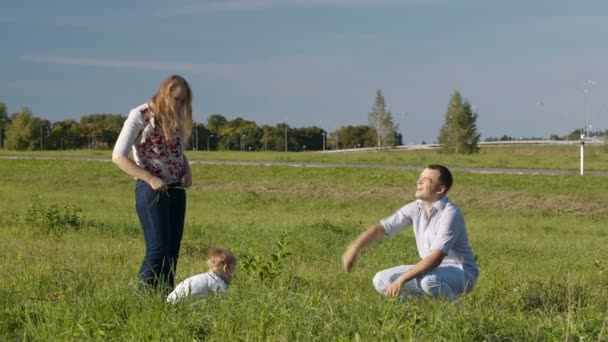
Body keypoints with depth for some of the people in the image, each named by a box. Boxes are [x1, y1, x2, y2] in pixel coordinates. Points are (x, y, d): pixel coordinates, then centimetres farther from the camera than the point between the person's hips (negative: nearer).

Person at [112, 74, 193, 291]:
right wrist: (150, 179, -20)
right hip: (151, 189, -6)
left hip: (176, 190, 6)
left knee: (173, 249, 5)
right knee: (158, 248, -10)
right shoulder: (140, 116, -11)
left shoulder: (176, 118, 8)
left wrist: (187, 170, 1)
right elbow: (118, 157, -13)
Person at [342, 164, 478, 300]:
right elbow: (381, 228, -2)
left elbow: (436, 258, -31)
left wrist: (402, 279, -35)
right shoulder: (415, 208, -3)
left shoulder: (450, 213, -24)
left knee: (428, 280, -39)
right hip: (432, 269, 7)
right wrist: (354, 247, -18)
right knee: (381, 280, -5)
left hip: (461, 272, -7)